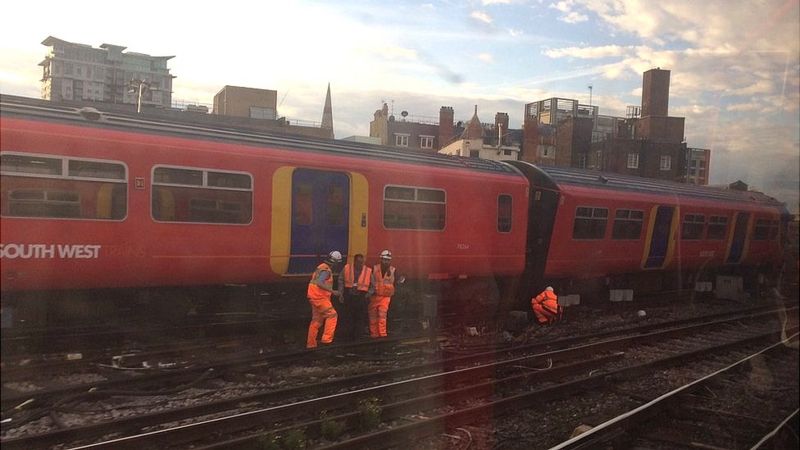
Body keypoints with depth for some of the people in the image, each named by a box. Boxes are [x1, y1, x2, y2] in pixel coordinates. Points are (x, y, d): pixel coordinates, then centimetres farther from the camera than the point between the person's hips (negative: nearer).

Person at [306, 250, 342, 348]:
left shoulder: (322, 267, 16)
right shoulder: (326, 270, -16)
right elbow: (319, 283, -30)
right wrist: (332, 291, -29)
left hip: (316, 297, 10)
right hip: (320, 297, -10)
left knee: (316, 320, 13)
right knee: (332, 315, -6)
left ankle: (311, 343, 16)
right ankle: (327, 338, -9)